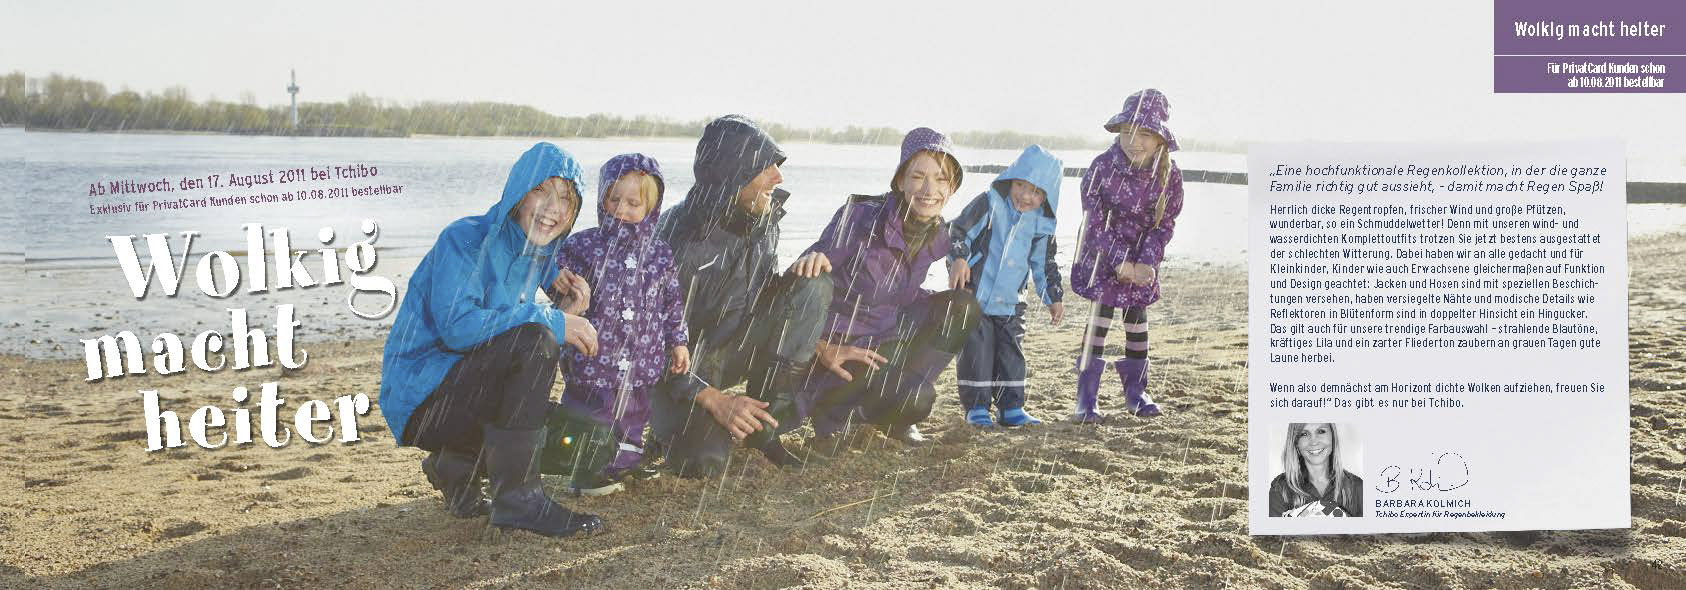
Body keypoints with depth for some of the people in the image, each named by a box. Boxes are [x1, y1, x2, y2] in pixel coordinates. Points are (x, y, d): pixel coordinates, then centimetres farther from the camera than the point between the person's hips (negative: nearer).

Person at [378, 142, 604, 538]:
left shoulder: (540, 254, 10)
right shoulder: (464, 240, -14)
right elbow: (457, 325, -28)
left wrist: (573, 315, -12)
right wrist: (553, 322, -26)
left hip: (468, 393, 8)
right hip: (420, 397, -8)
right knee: (534, 340, -29)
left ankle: (455, 466, 11)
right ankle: (516, 498, -25)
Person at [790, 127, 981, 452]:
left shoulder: (938, 232, -3)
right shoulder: (860, 216, -23)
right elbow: (805, 280, -21)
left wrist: (959, 258, 0)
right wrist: (812, 259, -46)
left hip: (892, 335, 7)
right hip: (842, 345, -7)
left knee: (962, 307, -10)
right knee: (915, 402, -29)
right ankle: (833, 410, 1)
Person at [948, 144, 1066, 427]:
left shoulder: (1043, 224, 0)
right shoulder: (990, 204, -13)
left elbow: (1044, 264, 14)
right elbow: (958, 233, -11)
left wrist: (1054, 298, 16)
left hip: (1009, 303, 4)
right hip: (974, 297, -4)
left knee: (1011, 354, 8)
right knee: (976, 352, -2)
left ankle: (1011, 408, 17)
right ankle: (976, 407, 7)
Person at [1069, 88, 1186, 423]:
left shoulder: (1169, 176, -15)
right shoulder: (1102, 167, -22)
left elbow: (1164, 224, -8)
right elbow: (1095, 222, -18)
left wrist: (1145, 263, -20)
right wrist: (1120, 262, -23)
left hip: (1142, 259, 3)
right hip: (1103, 254, -3)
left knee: (1137, 319, 10)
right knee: (1101, 316, -9)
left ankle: (1135, 392, 25)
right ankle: (1087, 400, -6)